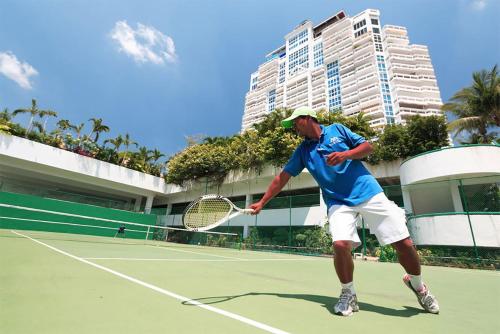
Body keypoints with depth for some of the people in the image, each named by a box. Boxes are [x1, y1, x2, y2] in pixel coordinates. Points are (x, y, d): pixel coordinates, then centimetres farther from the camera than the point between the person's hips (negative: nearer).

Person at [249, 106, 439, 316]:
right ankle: (348, 294, 6)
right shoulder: (302, 151, 9)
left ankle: (417, 285, 33)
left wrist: (345, 154, -15)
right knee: (340, 244, -23)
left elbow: (368, 147, 5)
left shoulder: (337, 129, 6)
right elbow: (282, 178, 7)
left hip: (370, 193, 0)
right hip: (339, 202, 1)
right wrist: (262, 203, 5)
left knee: (404, 244, 0)